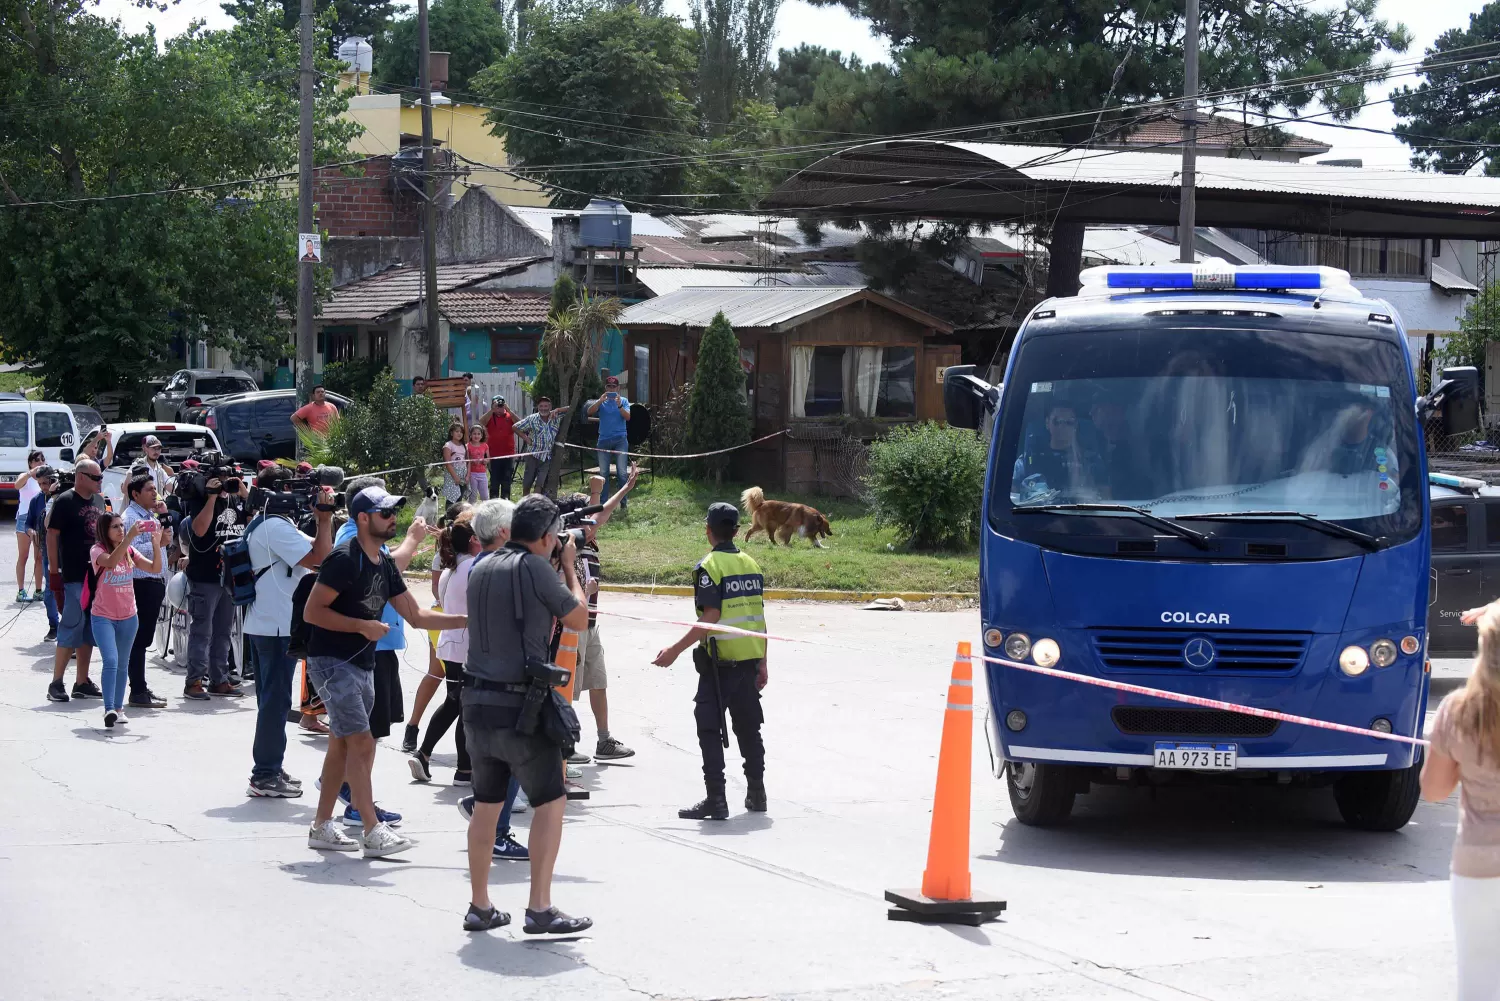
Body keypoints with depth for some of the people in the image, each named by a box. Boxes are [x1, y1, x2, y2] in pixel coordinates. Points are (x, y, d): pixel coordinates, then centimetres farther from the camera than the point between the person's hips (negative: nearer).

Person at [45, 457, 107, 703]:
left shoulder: (99, 501, 13)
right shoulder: (65, 501, -9)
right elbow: (52, 535, -11)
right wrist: (54, 572, -15)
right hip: (74, 576, -7)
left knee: (89, 630, 10)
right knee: (72, 627, -8)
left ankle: (82, 683, 17)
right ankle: (56, 684, -2)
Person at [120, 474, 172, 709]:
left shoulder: (151, 515, 17)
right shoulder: (130, 517, -13)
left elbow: (167, 538, 25)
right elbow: (131, 549, -26)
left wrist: (164, 516, 13)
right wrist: (158, 543, -24)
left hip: (155, 583, 10)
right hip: (141, 584, -10)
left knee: (144, 638, 15)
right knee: (138, 639, -7)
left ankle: (141, 686, 22)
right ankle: (138, 692, -5)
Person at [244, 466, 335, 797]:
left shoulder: (260, 524, 17)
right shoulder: (276, 526, -17)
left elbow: (312, 550, 19)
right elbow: (319, 557, -23)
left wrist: (321, 519, 6)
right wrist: (325, 519, -13)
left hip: (261, 625, 11)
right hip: (278, 627, -11)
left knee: (271, 698, 17)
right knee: (276, 699, -5)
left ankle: (267, 769, 24)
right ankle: (266, 775, -2)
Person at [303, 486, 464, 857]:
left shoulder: (385, 564, 10)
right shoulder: (345, 559, -16)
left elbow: (416, 615, 14)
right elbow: (312, 611, -18)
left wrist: (467, 620, 6)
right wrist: (363, 626, -20)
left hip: (362, 665, 9)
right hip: (332, 662, -9)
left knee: (341, 744, 12)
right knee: (361, 743, -13)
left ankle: (322, 827, 20)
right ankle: (372, 832, -12)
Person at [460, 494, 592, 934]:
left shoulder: (481, 569, 10)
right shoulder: (535, 568, -12)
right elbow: (579, 620, -2)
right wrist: (570, 567, 11)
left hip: (477, 703, 7)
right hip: (520, 705, -7)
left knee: (486, 802, 15)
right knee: (551, 801, 1)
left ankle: (479, 906, 18)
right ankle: (540, 909, -3)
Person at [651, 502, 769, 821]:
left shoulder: (709, 566, -11)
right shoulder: (750, 564, 9)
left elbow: (711, 618, -18)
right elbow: (759, 617, 11)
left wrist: (676, 650, -16)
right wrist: (762, 663, 17)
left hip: (720, 660, -7)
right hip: (750, 659, 7)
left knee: (709, 729, -2)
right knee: (748, 727, 15)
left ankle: (716, 799, -7)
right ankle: (756, 794, 21)